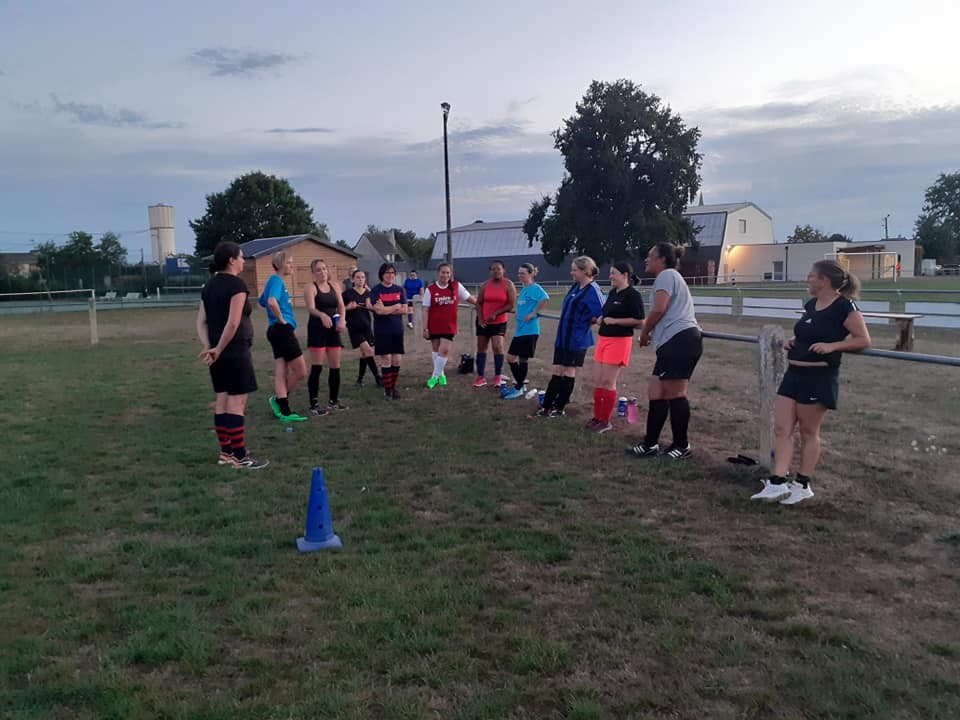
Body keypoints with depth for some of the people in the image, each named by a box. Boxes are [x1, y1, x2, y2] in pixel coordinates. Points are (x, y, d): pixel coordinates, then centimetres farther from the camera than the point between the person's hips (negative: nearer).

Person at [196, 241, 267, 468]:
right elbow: (233, 322, -20)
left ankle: (226, 452, 19)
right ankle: (239, 456, -2)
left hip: (218, 352, 9)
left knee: (222, 401, 12)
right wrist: (219, 349, -12)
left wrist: (208, 347, -1)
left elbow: (201, 322, 8)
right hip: (235, 351, -9)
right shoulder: (236, 284, -13)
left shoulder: (209, 286, 12)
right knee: (237, 402, -5)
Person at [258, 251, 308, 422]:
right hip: (283, 330, -10)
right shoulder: (277, 280, -12)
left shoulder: (275, 280, 17)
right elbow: (272, 302, -32)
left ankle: (285, 412, 10)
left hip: (279, 331, 10)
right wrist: (281, 319, -18)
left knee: (282, 374, 8)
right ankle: (278, 399, 11)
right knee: (300, 372, -2)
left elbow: (262, 302, 31)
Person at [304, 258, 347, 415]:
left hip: (333, 329, 6)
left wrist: (342, 319, -14)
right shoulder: (310, 287, -6)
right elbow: (311, 308, -22)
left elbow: (341, 306, 7)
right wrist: (322, 315, -42)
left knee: (335, 366, 9)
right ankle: (314, 404, -3)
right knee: (317, 367, -7)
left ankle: (334, 400, 23)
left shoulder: (334, 286, 11)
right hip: (317, 329, -6)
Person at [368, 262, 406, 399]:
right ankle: (387, 389, 8)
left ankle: (393, 386, 16)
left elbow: (404, 309, -2)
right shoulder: (376, 290, -5)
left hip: (397, 329, 4)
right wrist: (396, 307, -5)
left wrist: (386, 310, -12)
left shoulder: (399, 290, 8)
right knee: (386, 360, -2)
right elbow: (378, 310, -16)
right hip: (382, 330, -4)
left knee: (397, 360, 3)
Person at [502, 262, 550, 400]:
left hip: (529, 330, -9)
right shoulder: (524, 289, 15)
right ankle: (520, 384, 25)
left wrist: (534, 314, -25)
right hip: (520, 330, 9)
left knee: (523, 359, -1)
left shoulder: (534, 288, -13)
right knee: (510, 357, 11)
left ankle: (518, 389, 11)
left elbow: (545, 299, -30)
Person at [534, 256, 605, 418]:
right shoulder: (575, 287, 8)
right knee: (557, 372, 10)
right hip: (563, 337, 8)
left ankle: (559, 408, 15)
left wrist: (588, 322, -8)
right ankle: (547, 407, 15)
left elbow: (602, 314, -20)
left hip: (577, 339, -8)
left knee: (569, 372, 4)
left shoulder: (592, 290, -16)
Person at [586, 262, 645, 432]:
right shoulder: (613, 292, 15)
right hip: (603, 339, 8)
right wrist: (602, 319, 9)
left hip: (619, 341, -8)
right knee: (599, 381, 9)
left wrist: (615, 321, -16)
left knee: (608, 382, -5)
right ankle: (597, 417, 17)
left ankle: (605, 421, 4)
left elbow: (640, 322, -15)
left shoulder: (633, 295, -10)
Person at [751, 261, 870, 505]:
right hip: (794, 374, 8)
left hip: (819, 377, -8)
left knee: (809, 432, 5)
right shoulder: (810, 305, 12)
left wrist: (831, 346, -23)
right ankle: (778, 483, 1)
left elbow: (863, 340, -11)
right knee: (781, 429, 1)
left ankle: (802, 485, 18)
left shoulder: (844, 307, -11)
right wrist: (792, 341, 7)